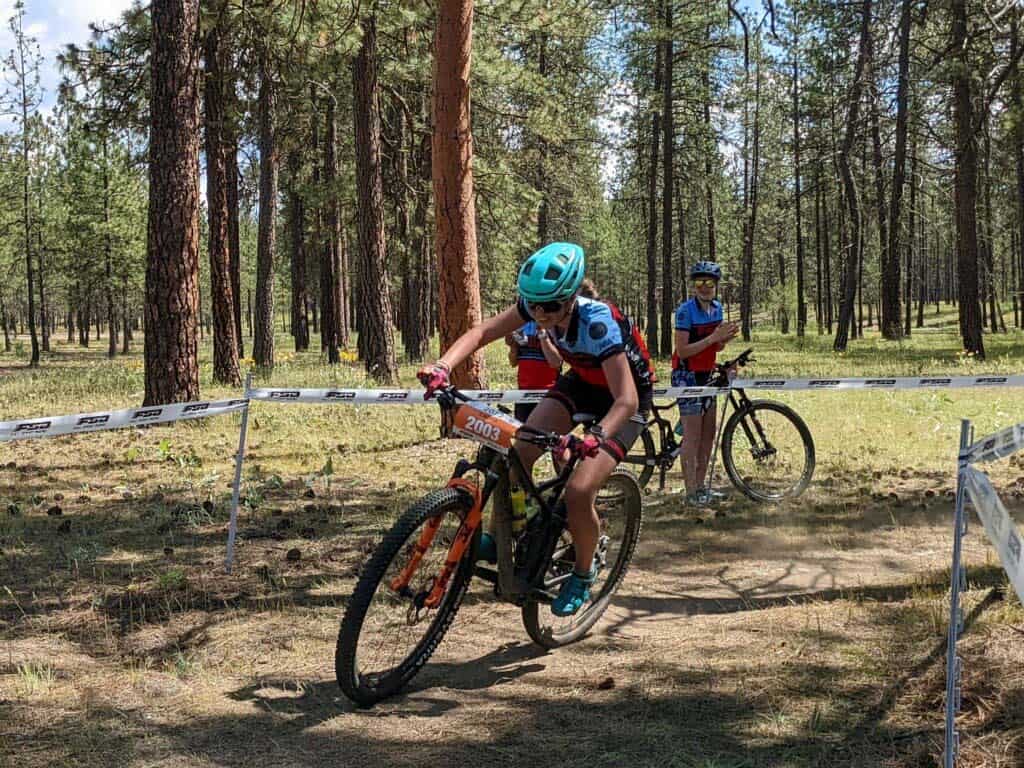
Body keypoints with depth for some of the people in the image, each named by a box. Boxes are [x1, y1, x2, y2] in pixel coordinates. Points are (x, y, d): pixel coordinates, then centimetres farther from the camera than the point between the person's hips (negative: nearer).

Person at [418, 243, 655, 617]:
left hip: (620, 402, -6)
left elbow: (627, 400, -42)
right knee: (517, 452, -17)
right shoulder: (538, 304, -20)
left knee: (578, 492, -20)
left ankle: (583, 574, 6)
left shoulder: (597, 323, -37)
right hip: (580, 382, 6)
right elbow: (481, 332, -18)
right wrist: (442, 365, -36)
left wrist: (596, 436, -61)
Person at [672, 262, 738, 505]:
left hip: (707, 375, 8)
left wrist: (726, 338, -9)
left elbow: (716, 346, 13)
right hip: (687, 375, -7)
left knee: (708, 433, 8)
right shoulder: (686, 310, -15)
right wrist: (713, 337, -25)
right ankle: (691, 492, -4)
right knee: (692, 435, -8)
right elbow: (682, 350, -20)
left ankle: (701, 486, 17)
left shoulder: (717, 307, 7)